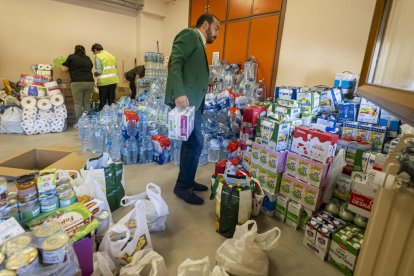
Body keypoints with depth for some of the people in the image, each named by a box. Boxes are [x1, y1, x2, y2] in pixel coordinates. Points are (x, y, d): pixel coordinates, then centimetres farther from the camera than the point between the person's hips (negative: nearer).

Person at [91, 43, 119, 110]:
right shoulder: (111, 55, 14)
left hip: (104, 81, -6)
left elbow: (99, 71, -10)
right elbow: (115, 67, 12)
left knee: (103, 101, 4)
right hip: (113, 80, 6)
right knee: (111, 100, 12)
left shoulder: (98, 56, -5)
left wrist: (95, 74, 9)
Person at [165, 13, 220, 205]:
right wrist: (179, 93, -28)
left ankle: (187, 181, 25)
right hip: (184, 98, -10)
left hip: (193, 99, 10)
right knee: (195, 142, -8)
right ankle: (182, 187, 6)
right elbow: (175, 63, -17)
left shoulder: (199, 43, 26)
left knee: (191, 142, 12)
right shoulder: (190, 34, -2)